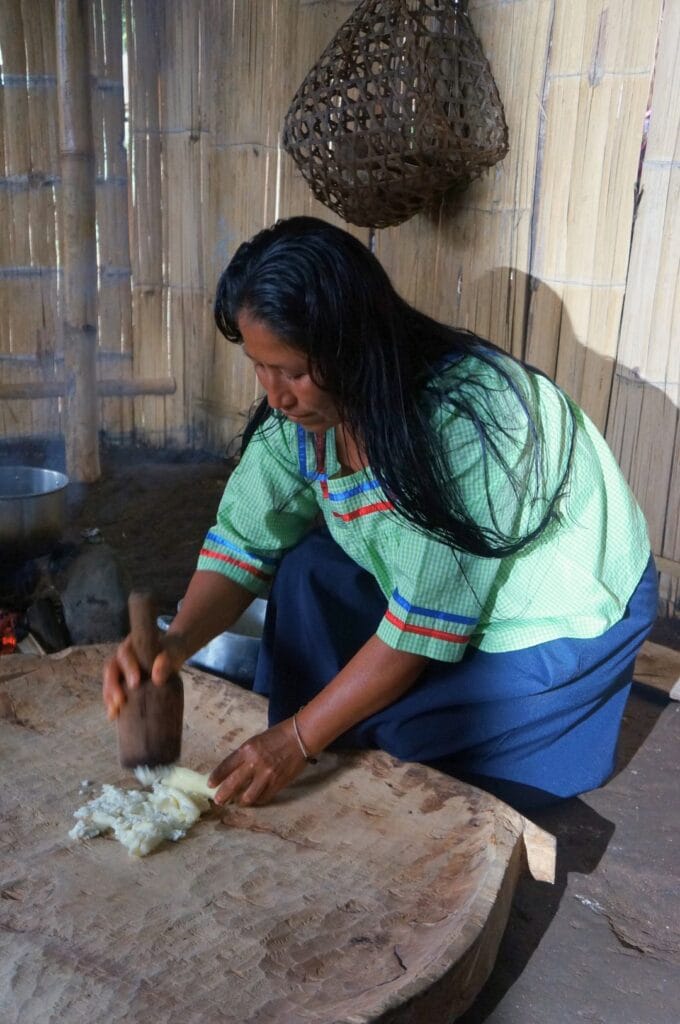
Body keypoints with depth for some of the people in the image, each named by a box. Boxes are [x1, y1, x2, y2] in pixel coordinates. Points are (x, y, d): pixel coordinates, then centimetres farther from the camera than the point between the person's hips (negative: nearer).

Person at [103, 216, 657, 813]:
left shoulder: (463, 415, -35)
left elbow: (424, 621, -32)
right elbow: (245, 539, -11)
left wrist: (299, 738, -28)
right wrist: (177, 642, -29)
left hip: (560, 620, -6)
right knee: (308, 568, -12)